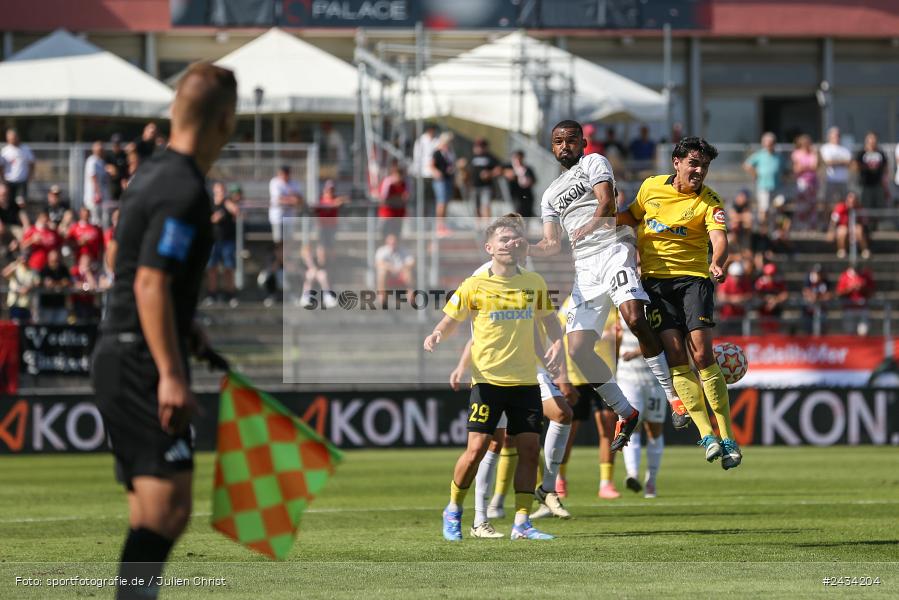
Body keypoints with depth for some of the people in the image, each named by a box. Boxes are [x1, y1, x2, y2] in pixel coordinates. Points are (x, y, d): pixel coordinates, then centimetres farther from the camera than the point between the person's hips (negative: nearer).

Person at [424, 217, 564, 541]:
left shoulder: (534, 283, 6)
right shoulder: (474, 286, -3)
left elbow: (548, 317, 19)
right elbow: (452, 319, 5)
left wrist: (557, 343, 1)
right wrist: (435, 336, -16)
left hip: (525, 381, 3)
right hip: (488, 379, -3)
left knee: (529, 449, -2)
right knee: (477, 448, -10)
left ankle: (521, 523, 5)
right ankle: (453, 511, 12)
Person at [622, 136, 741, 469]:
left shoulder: (708, 201, -4)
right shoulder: (651, 186, 6)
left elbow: (719, 237, -21)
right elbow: (632, 217, 24)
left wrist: (717, 263, -40)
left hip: (694, 277, -2)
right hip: (655, 279, 2)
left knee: (703, 355, -15)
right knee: (677, 357, -11)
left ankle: (727, 439, -11)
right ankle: (706, 434, -10)